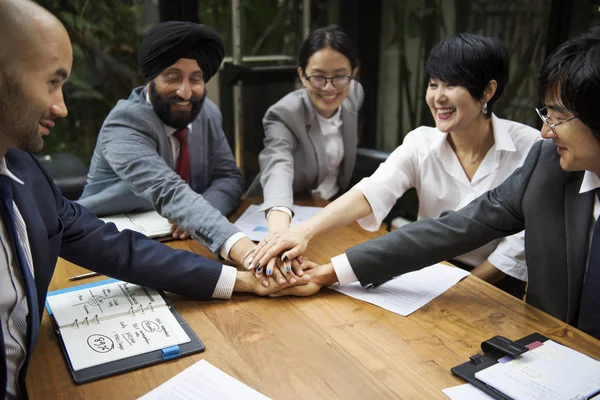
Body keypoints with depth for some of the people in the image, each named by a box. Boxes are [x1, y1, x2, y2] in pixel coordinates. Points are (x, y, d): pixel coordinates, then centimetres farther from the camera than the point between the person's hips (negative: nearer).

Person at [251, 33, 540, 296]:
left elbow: (522, 239, -10)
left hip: (499, 285, -2)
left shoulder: (529, 146, -12)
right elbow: (372, 191, -24)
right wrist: (305, 230, -40)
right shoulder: (421, 144, -7)